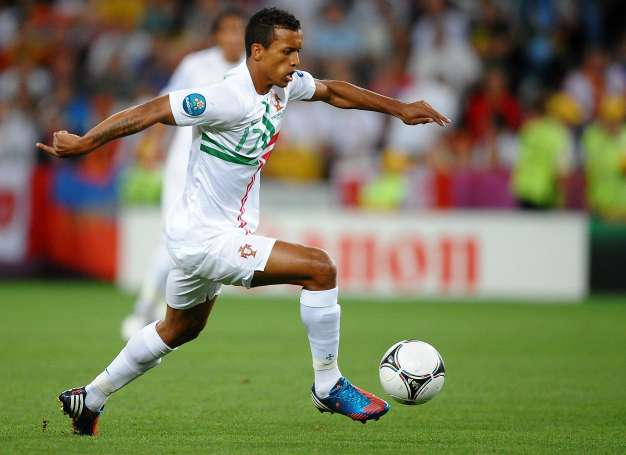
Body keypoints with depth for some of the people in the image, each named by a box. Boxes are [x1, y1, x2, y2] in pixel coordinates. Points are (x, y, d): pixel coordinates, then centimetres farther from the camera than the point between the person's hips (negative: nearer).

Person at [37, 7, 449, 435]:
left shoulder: (285, 85, 1)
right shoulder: (228, 98, -26)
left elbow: (333, 91, 20)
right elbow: (151, 111, -24)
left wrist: (400, 108, 19)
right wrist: (83, 143, -20)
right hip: (205, 239, -10)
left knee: (178, 330, 28)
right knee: (320, 267, -17)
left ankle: (87, 400, 41)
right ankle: (329, 387, -5)